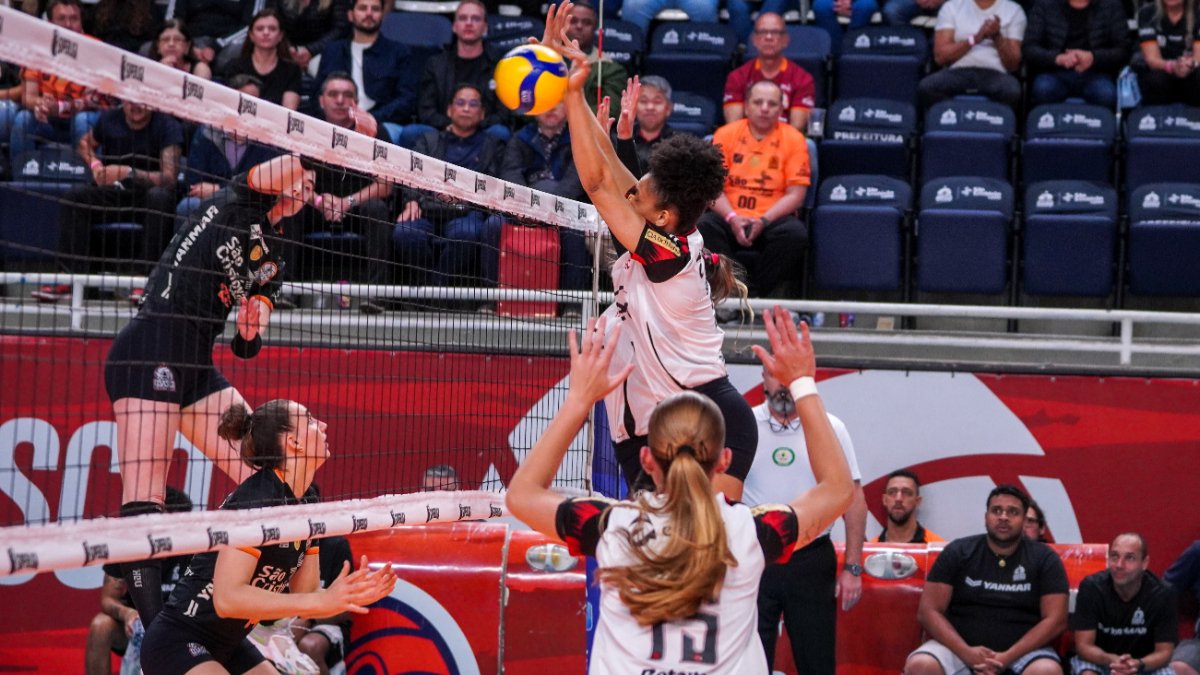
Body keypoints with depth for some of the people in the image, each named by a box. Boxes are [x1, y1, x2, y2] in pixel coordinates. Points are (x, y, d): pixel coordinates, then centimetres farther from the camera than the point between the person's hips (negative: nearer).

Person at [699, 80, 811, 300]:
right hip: (730, 218, 0)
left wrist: (763, 221, -17)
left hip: (771, 219, 0)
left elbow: (795, 194, -1)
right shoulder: (725, 135, 7)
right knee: (704, 226, -32)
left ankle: (754, 296, -19)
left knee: (795, 233, -33)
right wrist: (732, 218, -16)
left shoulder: (793, 139, 4)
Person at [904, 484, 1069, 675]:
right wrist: (966, 653, -18)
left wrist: (1008, 658, -17)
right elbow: (929, 611, -1)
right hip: (961, 646, 1)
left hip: (1023, 649, -1)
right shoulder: (957, 552, 4)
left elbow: (1055, 620, -4)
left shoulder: (1044, 559, 4)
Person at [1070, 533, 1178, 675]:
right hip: (1098, 659, -1)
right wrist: (1111, 660, -41)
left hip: (1143, 663, 1)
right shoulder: (1091, 587, -20)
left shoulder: (1161, 594, -17)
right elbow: (1084, 645, -20)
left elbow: (1164, 651, -15)